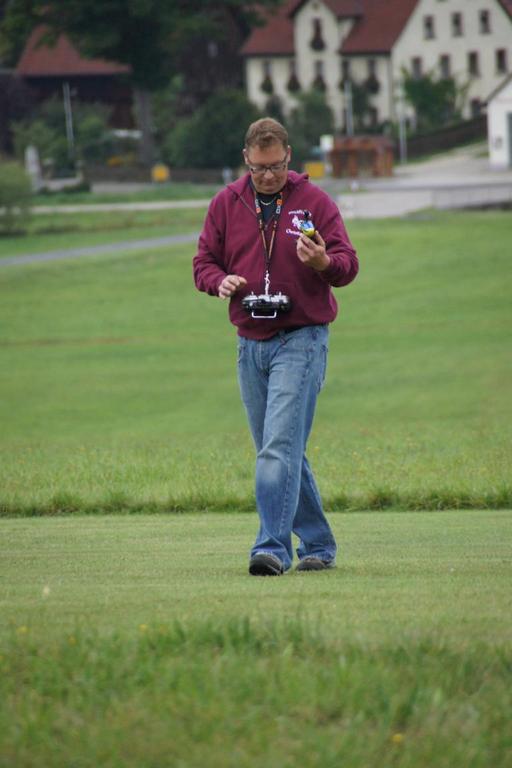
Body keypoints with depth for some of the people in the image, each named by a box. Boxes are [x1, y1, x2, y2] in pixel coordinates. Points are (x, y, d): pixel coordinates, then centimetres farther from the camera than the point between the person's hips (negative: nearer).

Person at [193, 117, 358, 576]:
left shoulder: (315, 202, -2)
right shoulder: (226, 204, 8)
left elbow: (348, 264, -5)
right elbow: (204, 261, 12)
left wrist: (323, 262, -28)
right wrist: (221, 281, -11)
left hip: (302, 338, -5)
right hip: (251, 343, 5)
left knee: (280, 447, -17)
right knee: (282, 453, 10)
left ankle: (273, 547, -22)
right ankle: (318, 546, 20)